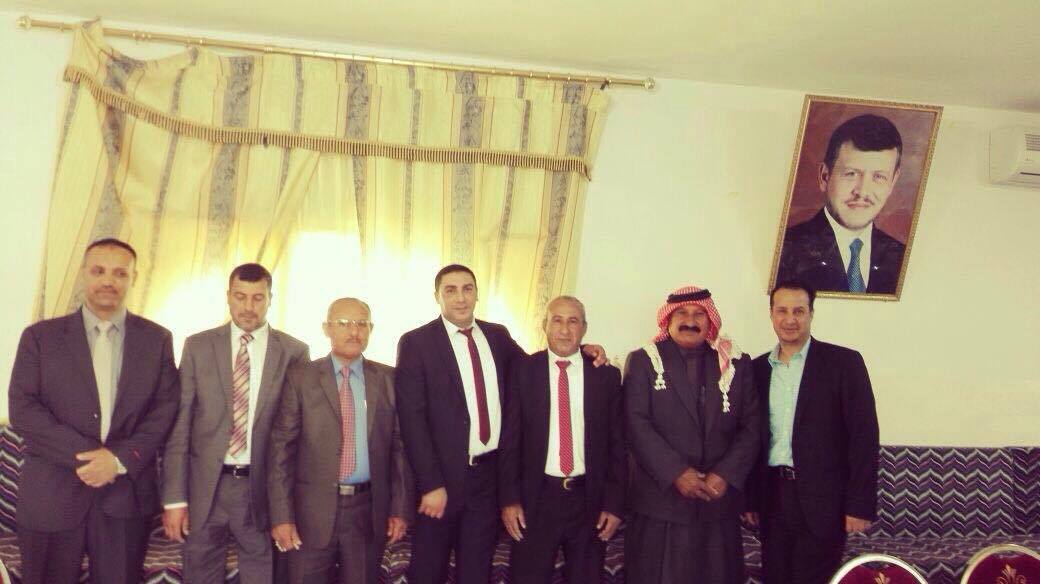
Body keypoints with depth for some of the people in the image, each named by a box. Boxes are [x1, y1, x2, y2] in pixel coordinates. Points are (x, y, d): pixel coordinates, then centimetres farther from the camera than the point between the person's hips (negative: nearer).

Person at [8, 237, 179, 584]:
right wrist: (85, 454, -14)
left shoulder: (157, 340, 6)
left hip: (127, 495, 1)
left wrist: (120, 459, -12)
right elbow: (22, 409, -4)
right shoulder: (40, 337, 4)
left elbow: (165, 410, 1)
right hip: (52, 495, 0)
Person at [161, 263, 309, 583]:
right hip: (205, 487, 1)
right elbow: (179, 425, 0)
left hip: (263, 489, -1)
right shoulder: (198, 346, 2)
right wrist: (174, 497, -4)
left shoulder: (294, 352, -1)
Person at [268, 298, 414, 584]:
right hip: (313, 509, -1)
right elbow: (281, 448, -4)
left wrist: (401, 508, 0)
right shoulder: (300, 378, -1)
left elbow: (399, 446, 4)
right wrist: (281, 515, -9)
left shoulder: (388, 379, 4)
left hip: (368, 510, 2)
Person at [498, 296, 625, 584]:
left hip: (589, 499, 1)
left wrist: (614, 504, 0)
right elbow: (509, 438, -1)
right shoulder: (522, 370, 0)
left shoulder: (606, 375, 2)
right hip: (536, 497, -1)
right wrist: (509, 499, -5)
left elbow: (617, 444, 4)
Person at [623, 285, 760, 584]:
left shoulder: (737, 364, 9)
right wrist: (676, 473, -15)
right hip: (660, 502, -2)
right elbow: (637, 424, -7)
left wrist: (725, 475, -9)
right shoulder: (643, 361, 3)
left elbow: (751, 426, 4)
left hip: (720, 502, 2)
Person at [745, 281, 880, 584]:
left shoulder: (843, 362, -4)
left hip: (822, 501, -4)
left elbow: (863, 435, -7)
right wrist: (751, 499, 8)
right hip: (773, 499, 4)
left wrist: (860, 505, -11)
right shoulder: (759, 368, 9)